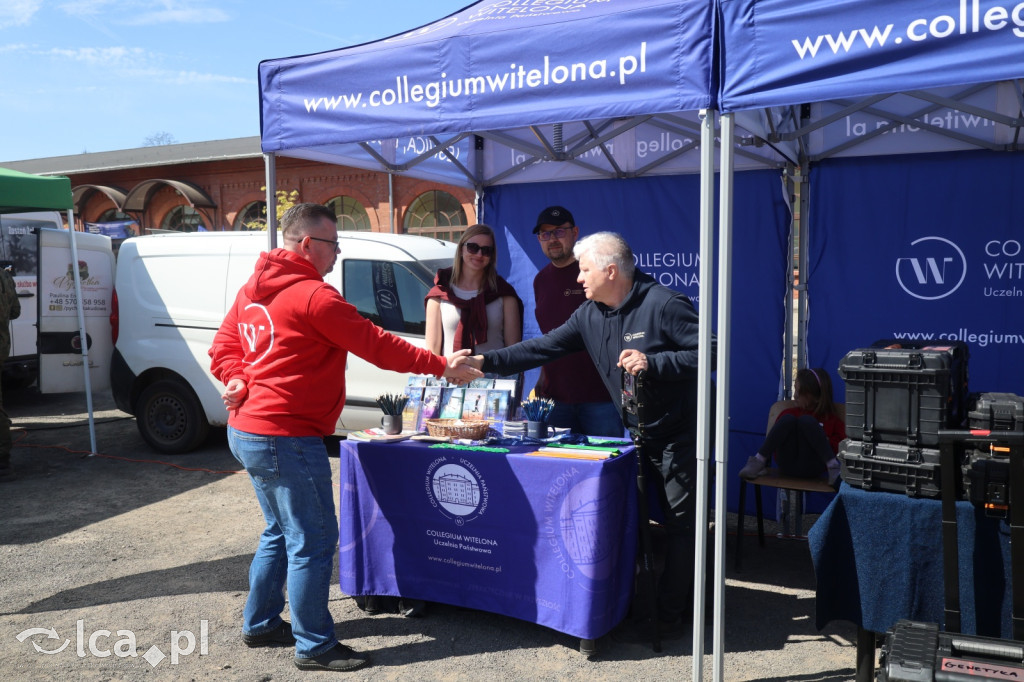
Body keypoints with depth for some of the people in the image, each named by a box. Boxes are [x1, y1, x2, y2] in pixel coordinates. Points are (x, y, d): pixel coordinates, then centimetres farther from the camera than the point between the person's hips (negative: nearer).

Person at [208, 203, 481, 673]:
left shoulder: (253, 290, 12)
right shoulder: (313, 296, -18)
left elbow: (223, 349, 14)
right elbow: (378, 346, -16)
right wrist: (442, 367, -8)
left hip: (247, 430, 10)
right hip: (287, 438, -10)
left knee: (281, 533, 22)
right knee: (313, 541, 0)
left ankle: (260, 624, 34)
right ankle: (314, 646, 10)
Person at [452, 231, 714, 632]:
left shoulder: (663, 304, -18)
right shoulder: (590, 315, 3)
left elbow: (709, 353, -20)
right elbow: (543, 348, 1)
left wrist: (652, 362, -30)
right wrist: (484, 362, -7)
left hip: (679, 433, -7)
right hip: (639, 433, 7)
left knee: (679, 521, 1)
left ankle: (671, 611, 11)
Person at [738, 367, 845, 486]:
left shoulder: (831, 419, 16)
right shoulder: (790, 413, 23)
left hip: (811, 468, -2)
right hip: (788, 466, 2)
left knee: (806, 420, -21)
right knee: (788, 419, -19)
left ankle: (833, 467, -29)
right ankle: (758, 462, -23)